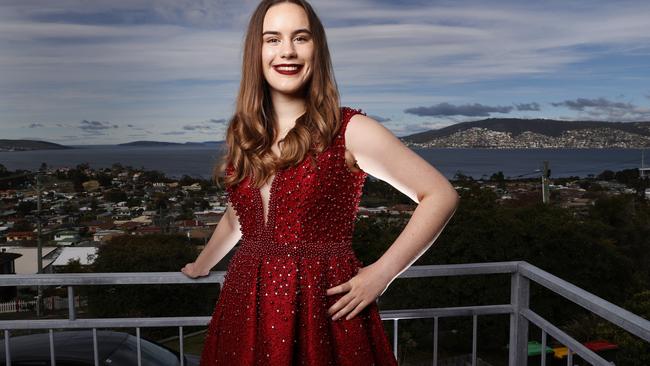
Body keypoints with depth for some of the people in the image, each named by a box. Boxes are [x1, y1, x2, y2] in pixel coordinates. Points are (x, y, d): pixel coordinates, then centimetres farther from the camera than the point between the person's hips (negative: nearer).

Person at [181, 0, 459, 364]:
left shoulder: (349, 130, -11)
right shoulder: (244, 133, 5)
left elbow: (441, 195, -8)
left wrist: (381, 274, -12)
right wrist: (201, 267, 35)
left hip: (324, 311, -4)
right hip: (246, 310, 5)